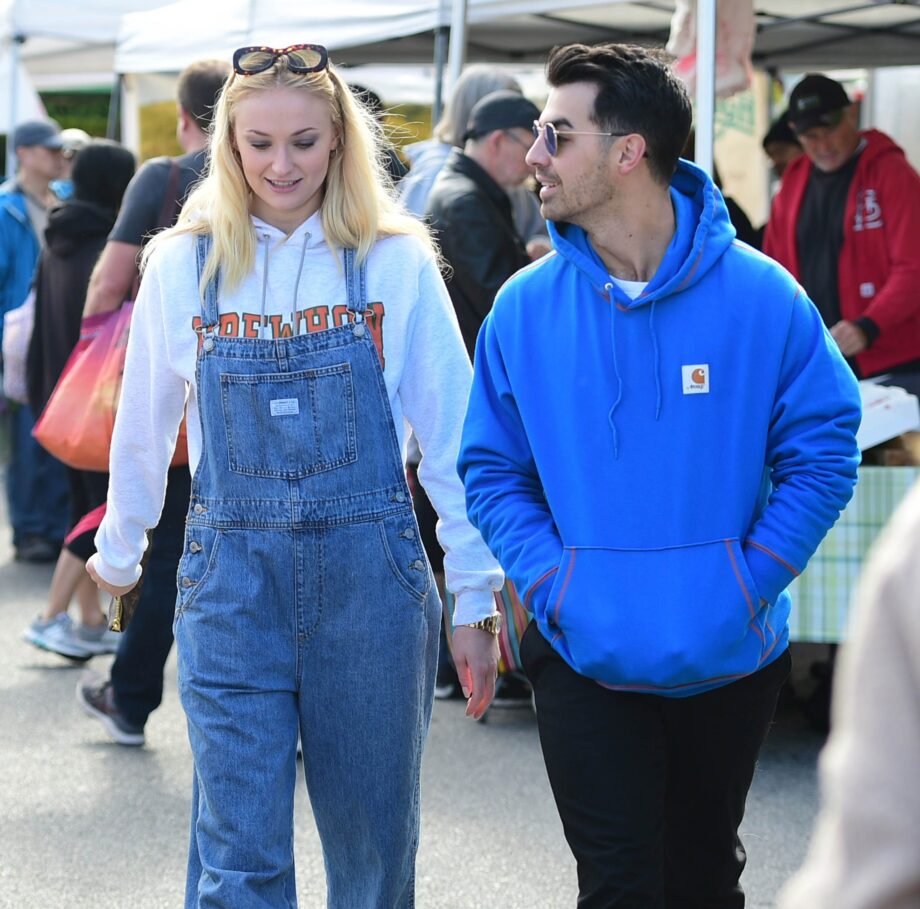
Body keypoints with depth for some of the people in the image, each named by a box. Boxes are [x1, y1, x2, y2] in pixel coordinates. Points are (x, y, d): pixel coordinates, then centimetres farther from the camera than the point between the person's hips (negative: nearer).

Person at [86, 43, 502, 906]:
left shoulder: (396, 262, -2)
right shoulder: (184, 265, 1)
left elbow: (451, 437, -1)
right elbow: (143, 431, 13)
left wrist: (475, 599, -2)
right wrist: (117, 554, 24)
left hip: (368, 571, 0)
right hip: (231, 574, 0)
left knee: (374, 839, 10)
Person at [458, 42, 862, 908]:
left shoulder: (760, 297, -10)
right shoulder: (525, 309, -5)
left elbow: (821, 451, -5)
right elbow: (492, 471, 2)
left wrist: (750, 584, -13)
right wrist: (549, 584, -12)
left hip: (729, 661, 0)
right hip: (586, 660, 0)